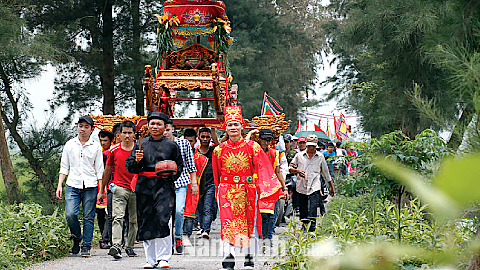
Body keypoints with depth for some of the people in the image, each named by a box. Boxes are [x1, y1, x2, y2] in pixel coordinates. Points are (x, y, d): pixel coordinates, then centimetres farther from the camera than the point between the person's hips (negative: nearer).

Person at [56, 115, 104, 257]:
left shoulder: (96, 147, 6)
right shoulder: (70, 145, 10)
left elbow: (100, 170, 7)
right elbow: (64, 167, 14)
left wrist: (101, 190, 0)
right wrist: (59, 185, 4)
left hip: (90, 187, -1)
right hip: (73, 185, 1)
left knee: (88, 218, -2)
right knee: (70, 214, -14)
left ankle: (86, 247, 7)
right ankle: (77, 237, 12)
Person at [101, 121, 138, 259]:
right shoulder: (114, 150, 6)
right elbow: (107, 171, 16)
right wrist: (102, 189, 19)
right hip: (119, 188, -1)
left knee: (134, 220, 7)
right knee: (118, 217, -15)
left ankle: (130, 246, 18)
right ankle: (116, 246, -27)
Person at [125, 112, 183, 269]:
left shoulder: (171, 145, 8)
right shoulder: (141, 144, 12)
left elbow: (179, 166, 14)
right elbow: (130, 167, 11)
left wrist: (170, 174, -5)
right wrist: (137, 161, -11)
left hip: (164, 186, -2)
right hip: (144, 187, 2)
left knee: (162, 218, -17)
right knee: (146, 222, 2)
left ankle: (163, 257, -9)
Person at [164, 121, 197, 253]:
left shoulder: (184, 143, 1)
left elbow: (190, 164, 7)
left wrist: (194, 183, 4)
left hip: (181, 181, -1)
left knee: (179, 210, -16)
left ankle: (178, 237, 7)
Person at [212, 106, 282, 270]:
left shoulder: (252, 147, 0)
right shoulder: (220, 150, 6)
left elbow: (263, 168, -3)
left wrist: (264, 187, -13)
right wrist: (218, 191, 14)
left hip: (247, 190, 0)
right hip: (227, 190, 0)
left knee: (250, 223, 4)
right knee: (228, 224, -8)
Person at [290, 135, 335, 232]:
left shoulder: (320, 157, 11)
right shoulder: (299, 156, 10)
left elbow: (325, 173, 20)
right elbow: (291, 168, 14)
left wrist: (331, 187, 25)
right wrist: (297, 171, -9)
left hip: (315, 188, -2)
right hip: (301, 187, 2)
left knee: (312, 212, -15)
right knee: (303, 211, 8)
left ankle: (312, 230, -22)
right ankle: (304, 227, 26)